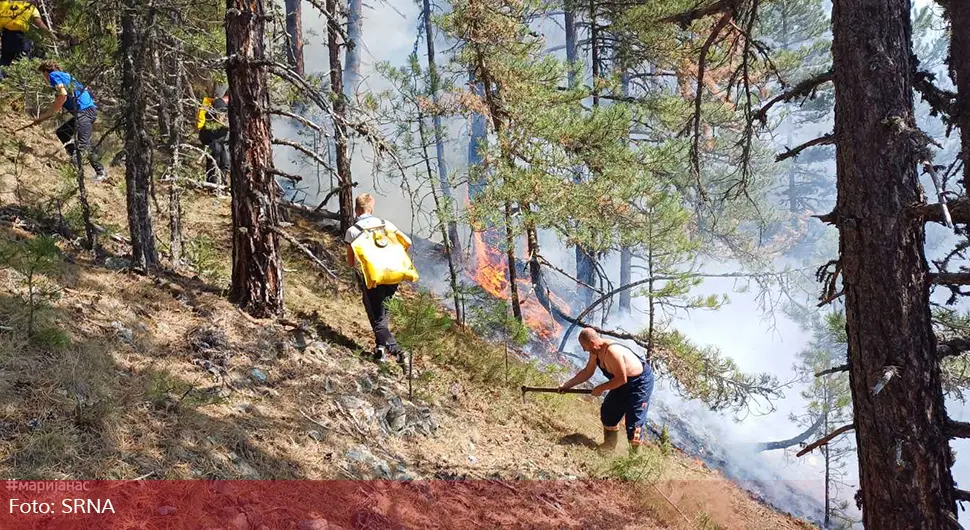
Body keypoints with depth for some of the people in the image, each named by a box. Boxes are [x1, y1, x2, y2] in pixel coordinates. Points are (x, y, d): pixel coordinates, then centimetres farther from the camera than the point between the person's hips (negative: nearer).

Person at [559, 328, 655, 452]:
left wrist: (601, 388, -21)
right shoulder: (595, 352, -4)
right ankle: (609, 445, 30)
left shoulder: (611, 351, -33)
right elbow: (587, 372, 11)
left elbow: (621, 379, -31)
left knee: (634, 421, -10)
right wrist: (568, 385, 8)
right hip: (624, 382, 10)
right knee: (608, 411, 15)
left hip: (641, 382, -10)